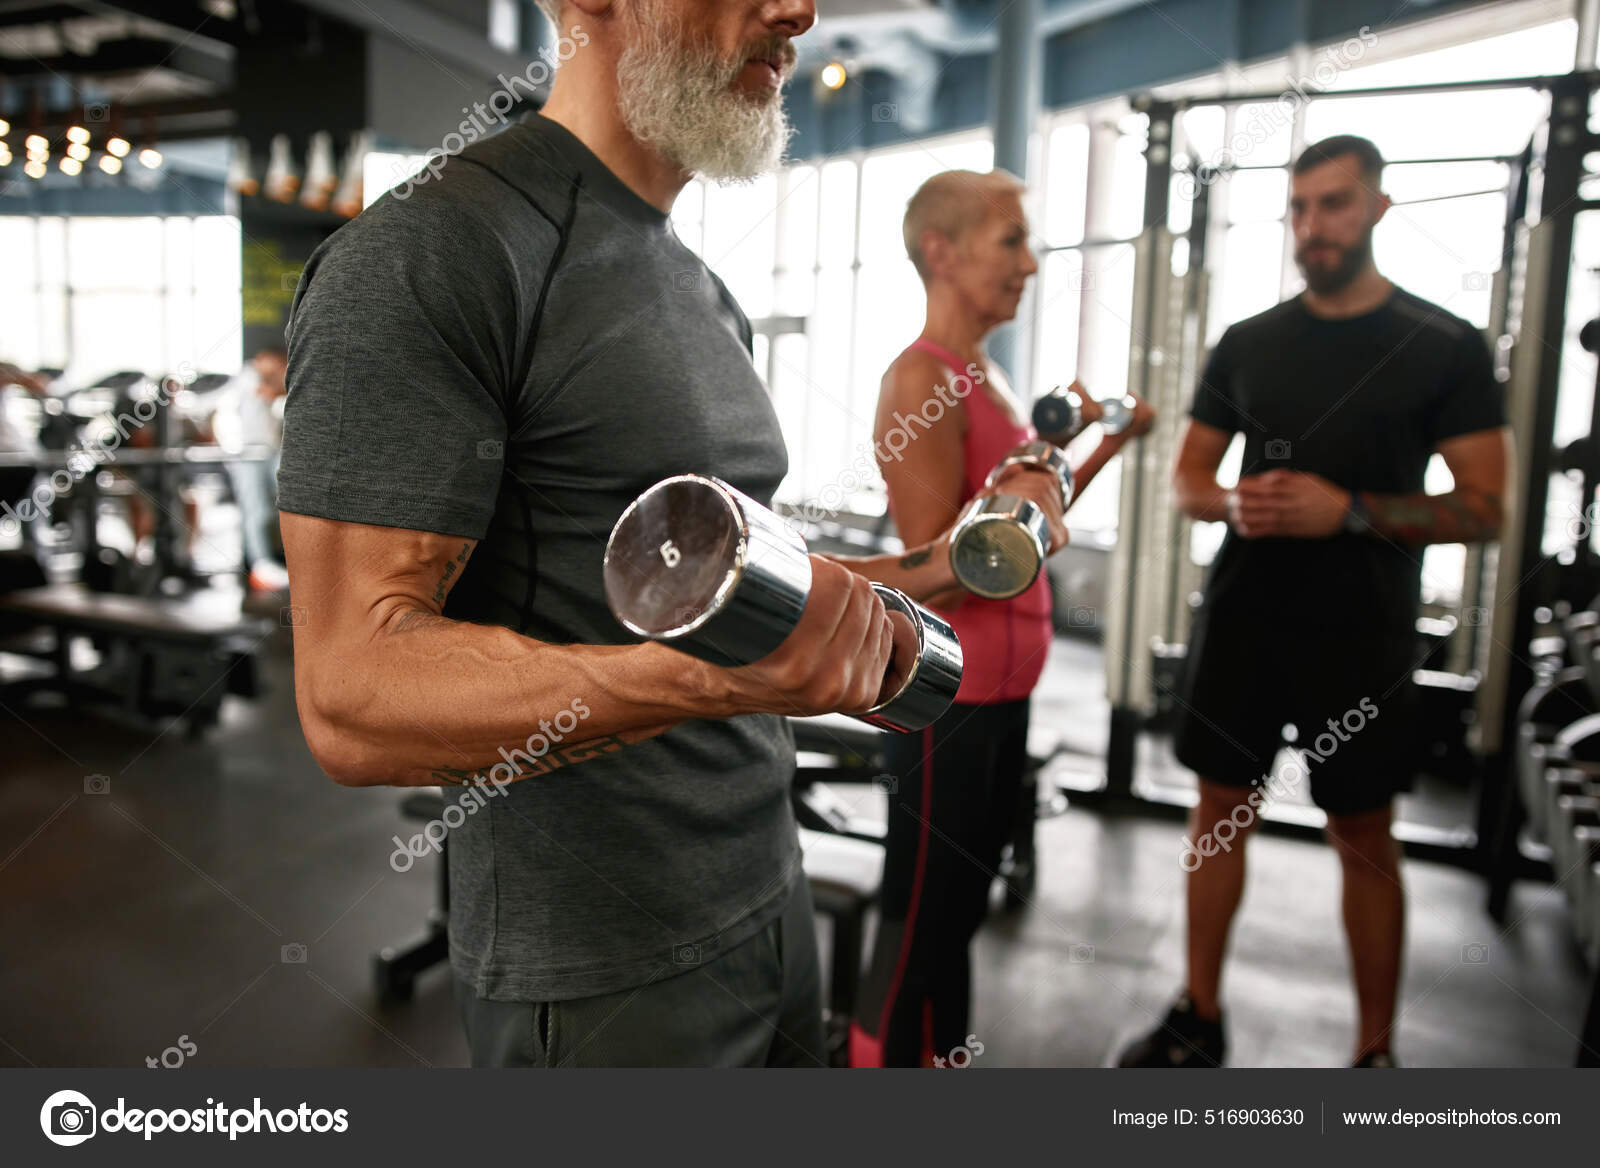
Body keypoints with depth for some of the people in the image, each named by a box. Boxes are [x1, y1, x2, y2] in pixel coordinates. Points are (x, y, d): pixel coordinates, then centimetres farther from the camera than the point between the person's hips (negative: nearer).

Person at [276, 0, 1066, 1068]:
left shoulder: (709, 297, 12)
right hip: (602, 976, -8)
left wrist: (955, 560, 12)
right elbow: (354, 700, -23)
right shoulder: (428, 254, -16)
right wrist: (707, 676, -37)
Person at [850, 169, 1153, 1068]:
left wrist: (1105, 448, 11)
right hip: (948, 694, -9)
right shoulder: (922, 381, -17)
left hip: (1002, 689, 9)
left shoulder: (983, 375, 12)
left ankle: (944, 1062, 37)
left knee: (961, 915, 20)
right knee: (919, 927, 5)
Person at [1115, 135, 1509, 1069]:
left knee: (1365, 838, 6)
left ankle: (1377, 1049, 25)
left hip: (1362, 636, -3)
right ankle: (1201, 1017, 26)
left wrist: (1348, 510, -20)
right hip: (1243, 620, 3)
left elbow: (1483, 509, -6)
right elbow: (1189, 478, 11)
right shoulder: (1247, 344, 6)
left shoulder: (1447, 347, -3)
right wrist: (1234, 503, -12)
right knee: (1223, 807, 10)